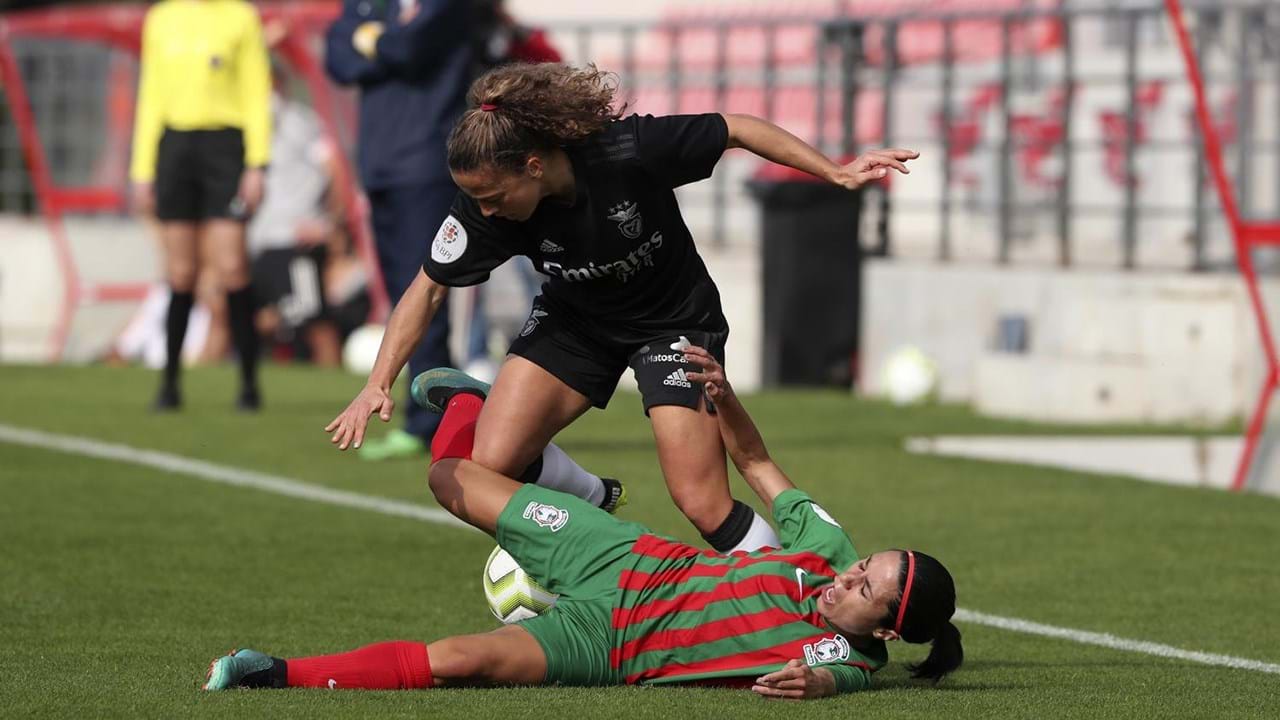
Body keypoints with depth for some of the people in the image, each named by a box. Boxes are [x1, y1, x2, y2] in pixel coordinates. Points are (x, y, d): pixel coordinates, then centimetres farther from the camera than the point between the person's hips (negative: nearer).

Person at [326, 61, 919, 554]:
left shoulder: (630, 151, -33)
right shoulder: (484, 206, -24)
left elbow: (737, 131, -19)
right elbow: (430, 288, -11)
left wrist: (836, 172, -19)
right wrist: (378, 384, -20)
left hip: (675, 320, -3)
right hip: (574, 321, 3)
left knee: (703, 506, -14)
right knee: (491, 465, -14)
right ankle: (592, 501, 16)